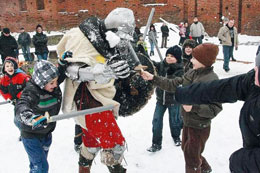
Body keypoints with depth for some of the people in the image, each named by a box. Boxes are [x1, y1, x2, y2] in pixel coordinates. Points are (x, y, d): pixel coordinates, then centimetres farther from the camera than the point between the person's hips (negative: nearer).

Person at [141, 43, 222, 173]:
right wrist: (153, 78, -5)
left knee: (191, 157, 9)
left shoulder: (212, 80, -25)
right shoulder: (191, 73, -1)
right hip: (187, 122, 8)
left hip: (200, 126, -8)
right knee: (186, 149, 29)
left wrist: (193, 107, -34)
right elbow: (173, 84, 2)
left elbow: (215, 108, -25)